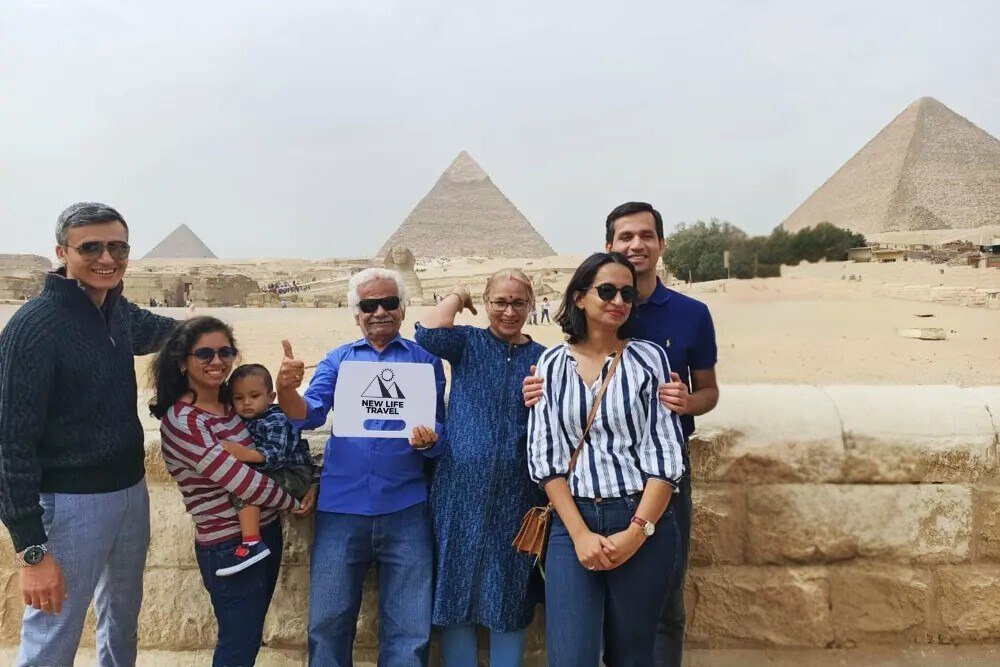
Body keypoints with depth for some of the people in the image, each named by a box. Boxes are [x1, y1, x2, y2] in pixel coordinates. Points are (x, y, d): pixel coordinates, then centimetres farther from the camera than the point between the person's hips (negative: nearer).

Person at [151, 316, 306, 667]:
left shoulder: (231, 403, 3)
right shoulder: (182, 422, -21)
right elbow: (243, 482, -23)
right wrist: (296, 501, -9)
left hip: (266, 533, 8)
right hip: (231, 548, -8)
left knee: (249, 637, 21)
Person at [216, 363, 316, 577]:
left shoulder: (276, 420, -14)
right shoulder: (245, 421, 11)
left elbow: (276, 454, -28)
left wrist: (245, 454, -41)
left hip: (294, 476, -10)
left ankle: (252, 544, -32)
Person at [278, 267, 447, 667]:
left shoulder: (425, 361, 6)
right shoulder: (337, 359, 11)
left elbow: (440, 435, 2)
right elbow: (309, 415, 0)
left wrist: (429, 441, -21)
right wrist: (286, 389, -22)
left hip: (405, 508, -1)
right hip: (341, 506, 1)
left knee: (409, 632, 5)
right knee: (327, 625, 7)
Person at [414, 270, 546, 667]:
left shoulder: (542, 358, 8)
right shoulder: (468, 343, 4)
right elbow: (428, 334, -19)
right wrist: (456, 297, -3)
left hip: (516, 494, 1)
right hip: (462, 490, -1)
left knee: (511, 594, 10)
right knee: (456, 590, 6)